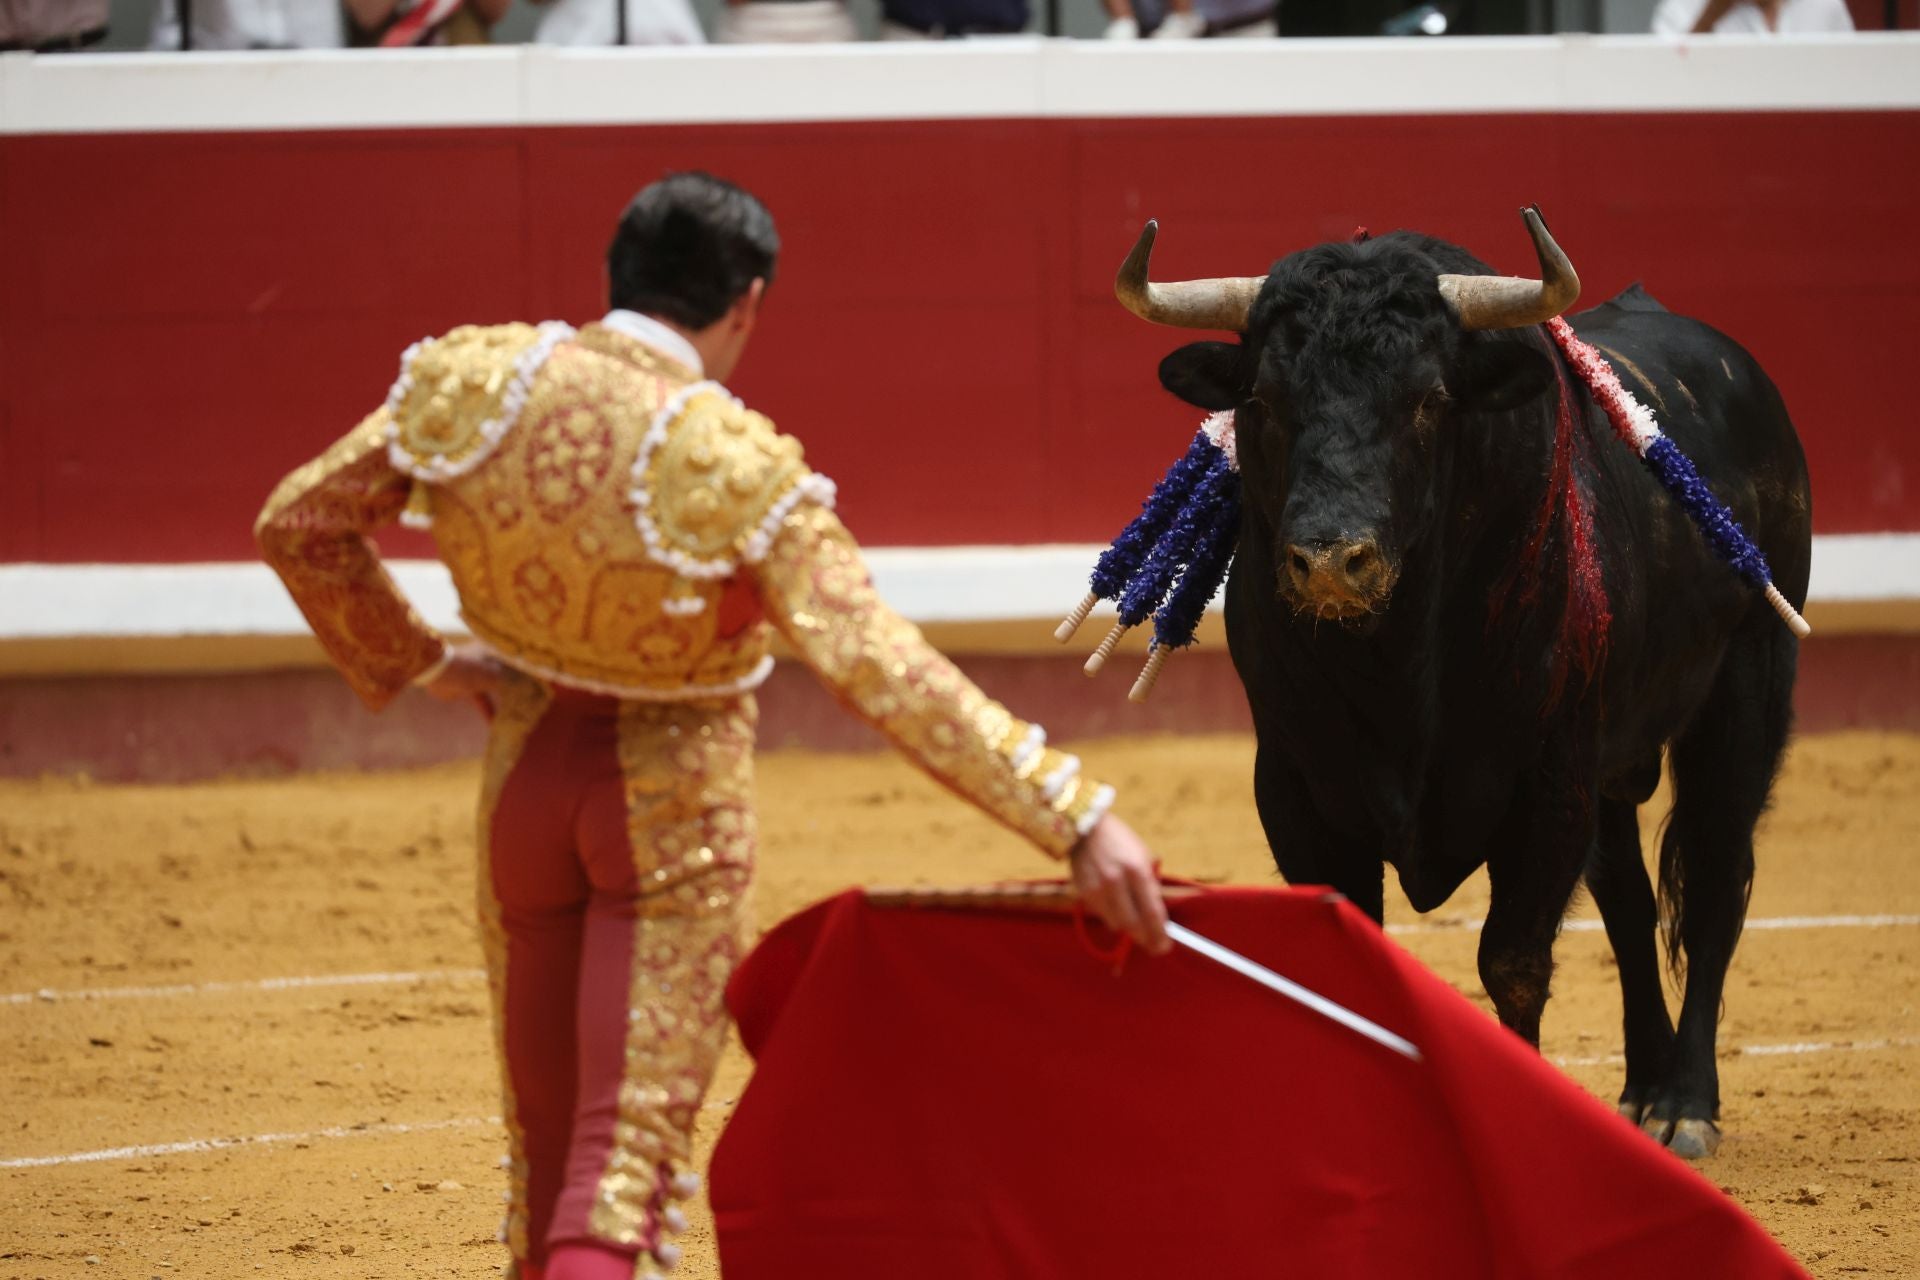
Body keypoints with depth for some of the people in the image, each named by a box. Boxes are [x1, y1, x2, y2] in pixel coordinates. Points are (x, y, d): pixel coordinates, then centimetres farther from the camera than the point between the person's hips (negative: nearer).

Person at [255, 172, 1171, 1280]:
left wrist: (412, 661, 12)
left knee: (547, 1138, 18)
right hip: (677, 800, -5)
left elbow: (299, 526, 0)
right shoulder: (738, 468, -23)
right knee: (630, 1149, -6)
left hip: (526, 774, 5)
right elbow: (885, 671, -29)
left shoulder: (473, 384, -10)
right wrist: (1075, 816, -30)